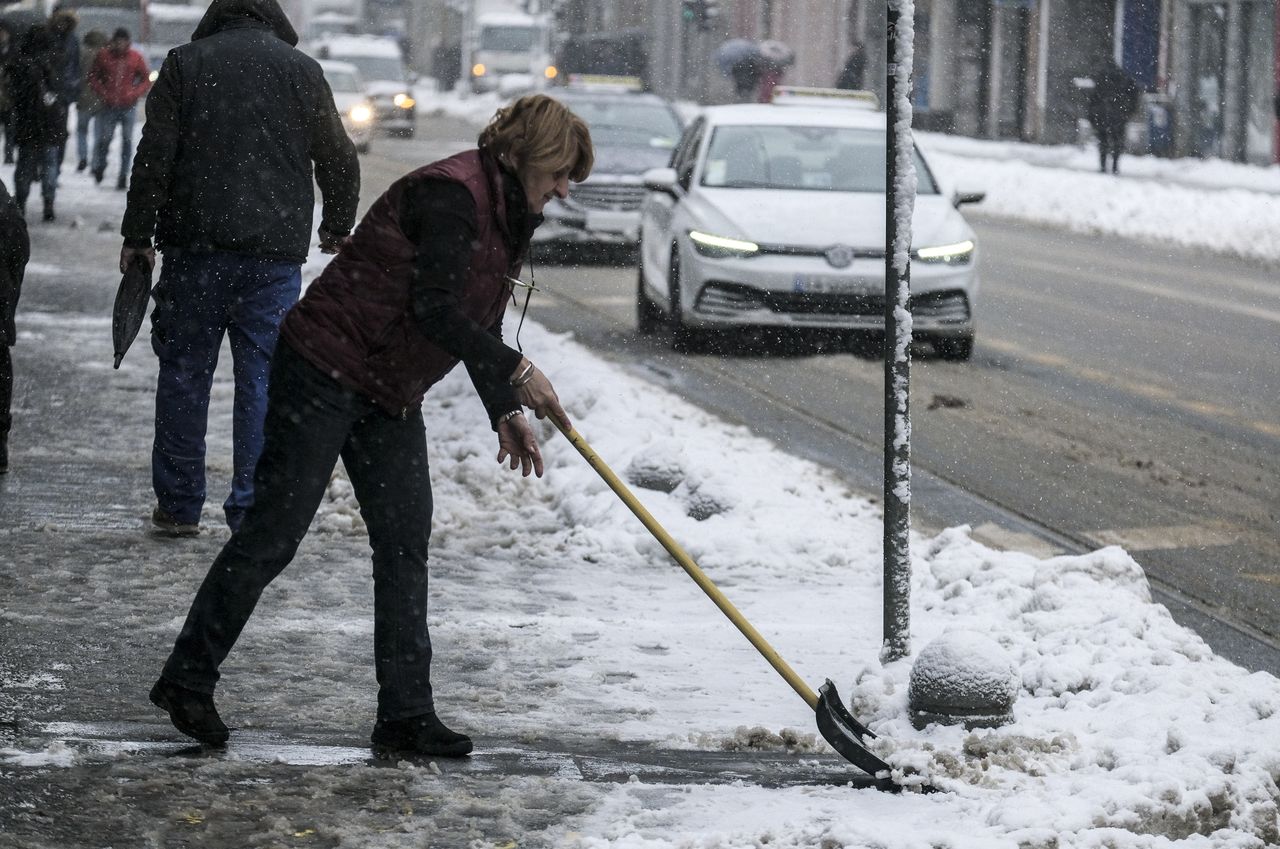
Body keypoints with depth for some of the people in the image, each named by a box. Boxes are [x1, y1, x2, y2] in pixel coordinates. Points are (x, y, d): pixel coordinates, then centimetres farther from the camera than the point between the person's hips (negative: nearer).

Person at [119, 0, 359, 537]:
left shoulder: (183, 64, 2)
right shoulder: (302, 71, 5)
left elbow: (154, 157, -3)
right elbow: (339, 161, 11)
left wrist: (137, 235, 3)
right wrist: (337, 227, 26)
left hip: (194, 249, 0)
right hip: (274, 253, 0)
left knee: (184, 374, 8)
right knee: (262, 377, 4)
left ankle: (178, 507, 11)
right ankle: (252, 510, 0)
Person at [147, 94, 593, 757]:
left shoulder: (509, 216, 12)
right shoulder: (451, 193, -19)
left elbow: (475, 325, 19)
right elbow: (434, 310, -25)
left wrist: (504, 413, 10)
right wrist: (516, 373, -21)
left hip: (391, 392, 10)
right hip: (325, 370, -10)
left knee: (405, 541, 4)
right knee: (274, 531, -6)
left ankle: (406, 713, 6)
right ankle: (187, 680, 3)